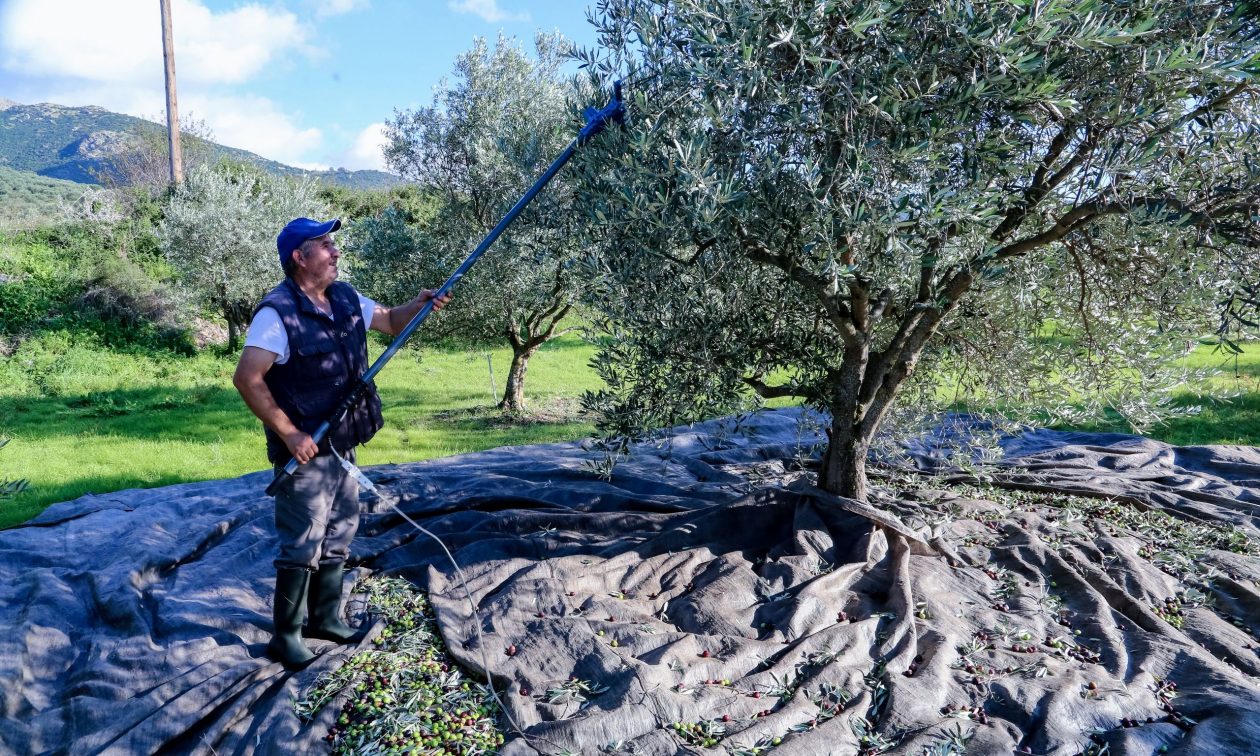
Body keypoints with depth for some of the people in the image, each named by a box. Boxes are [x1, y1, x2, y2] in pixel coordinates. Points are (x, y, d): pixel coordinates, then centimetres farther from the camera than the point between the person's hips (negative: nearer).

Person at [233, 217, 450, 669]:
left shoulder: (346, 298, 4)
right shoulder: (278, 312, -19)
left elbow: (389, 321, 19)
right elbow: (247, 378, -22)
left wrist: (417, 306, -3)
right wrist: (288, 433, -21)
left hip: (342, 445, 8)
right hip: (305, 450, -8)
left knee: (339, 535, 18)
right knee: (302, 547, 1)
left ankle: (325, 618, 34)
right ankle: (285, 637, 18)